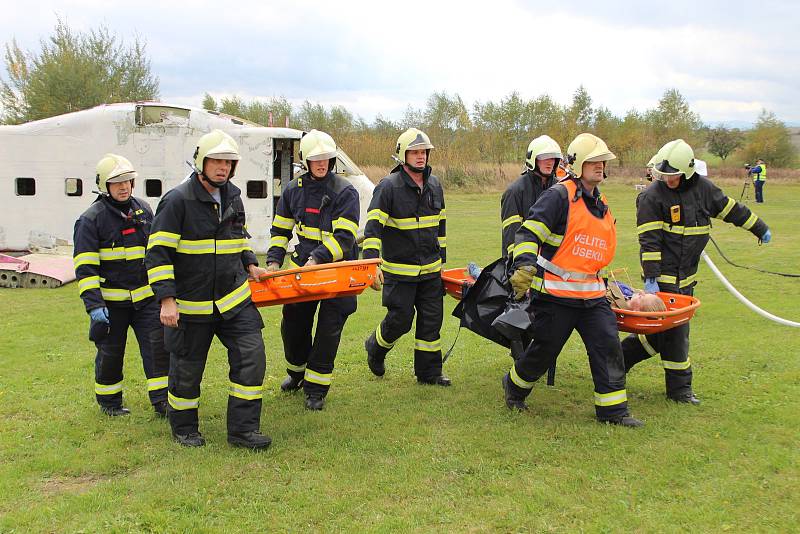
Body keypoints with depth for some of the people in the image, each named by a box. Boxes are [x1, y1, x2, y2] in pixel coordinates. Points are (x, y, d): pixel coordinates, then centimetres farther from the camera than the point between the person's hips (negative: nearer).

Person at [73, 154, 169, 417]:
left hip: (146, 296, 4)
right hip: (111, 300, -4)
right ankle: (108, 401, 27)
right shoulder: (91, 218, -9)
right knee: (110, 352, 9)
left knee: (158, 345, -2)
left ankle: (162, 400, 6)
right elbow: (85, 267, -13)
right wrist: (94, 305, -20)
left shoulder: (143, 209, 6)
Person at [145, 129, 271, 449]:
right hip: (191, 304, -5)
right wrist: (166, 300, -21)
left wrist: (249, 265, 13)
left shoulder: (233, 196, 7)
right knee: (187, 368, 9)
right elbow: (158, 252, -15)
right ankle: (184, 428, 31)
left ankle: (242, 429, 5)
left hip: (234, 298, 5)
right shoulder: (177, 200, -14)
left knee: (251, 356, -5)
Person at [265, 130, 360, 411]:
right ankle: (297, 371, 39)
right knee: (293, 323, 11)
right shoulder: (293, 190, 5)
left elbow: (344, 237, -19)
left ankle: (316, 389, 13)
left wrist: (317, 259, -28)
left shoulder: (345, 192, -12)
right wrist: (274, 260, 2)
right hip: (303, 265, 5)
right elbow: (280, 229, 15)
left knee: (328, 330, -1)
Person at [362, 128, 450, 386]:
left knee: (432, 319, 7)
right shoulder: (388, 186, -13)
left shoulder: (434, 185, 8)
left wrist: (441, 258, 18)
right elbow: (373, 226, -18)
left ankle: (429, 372, 20)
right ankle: (375, 347, 31)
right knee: (400, 319, 0)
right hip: (399, 270, -6)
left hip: (430, 268, 6)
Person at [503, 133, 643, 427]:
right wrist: (524, 266, -30)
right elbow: (529, 232, -18)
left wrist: (602, 281, 31)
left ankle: (612, 409, 7)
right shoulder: (560, 196, -11)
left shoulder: (601, 204, 16)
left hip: (592, 293, 7)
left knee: (608, 345, -2)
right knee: (545, 349, 4)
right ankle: (514, 386, 30)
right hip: (555, 292, -7)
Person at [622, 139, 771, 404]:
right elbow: (649, 240, -14)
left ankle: (621, 356, 25)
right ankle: (680, 388, 8)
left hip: (686, 276, 6)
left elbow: (730, 208, 19)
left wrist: (760, 229, 28)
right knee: (675, 331, -4)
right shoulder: (651, 196, -10)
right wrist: (651, 278, -19)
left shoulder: (702, 187, 6)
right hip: (664, 277, -6)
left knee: (662, 329, 9)